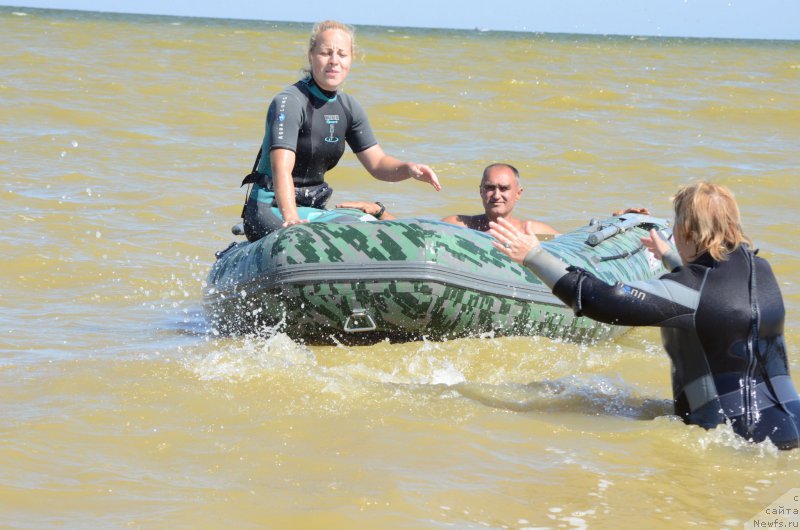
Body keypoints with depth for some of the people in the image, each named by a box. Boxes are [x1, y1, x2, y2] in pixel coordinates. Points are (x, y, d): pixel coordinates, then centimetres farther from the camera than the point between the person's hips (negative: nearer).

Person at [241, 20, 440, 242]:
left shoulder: (348, 107, 7)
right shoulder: (288, 103, -16)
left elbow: (377, 164, 8)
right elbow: (281, 168, -29)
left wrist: (408, 169, -15)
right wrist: (291, 218, -45)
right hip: (271, 208, -8)